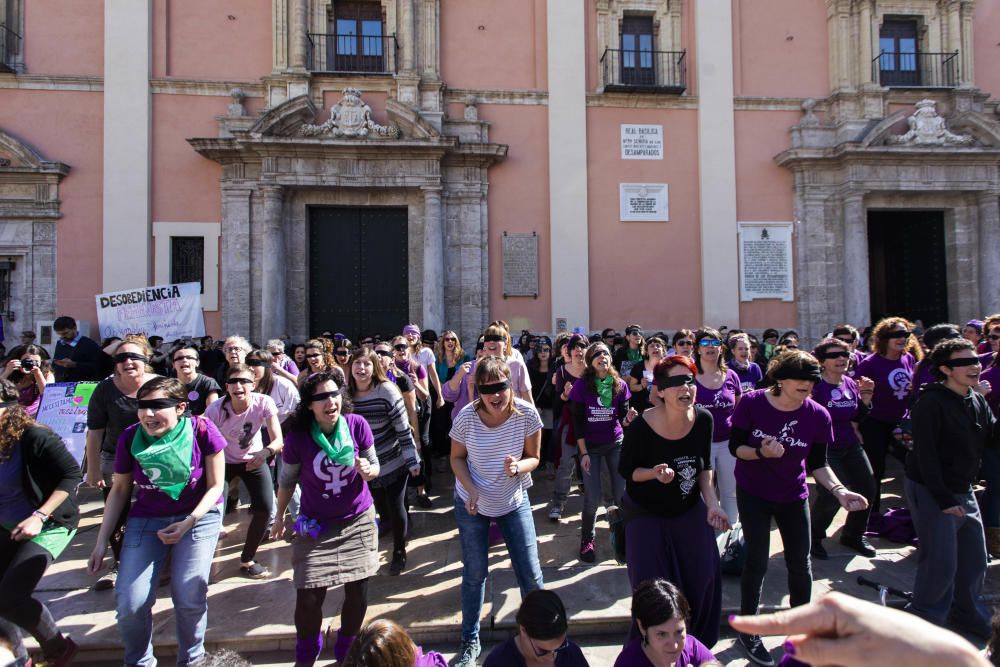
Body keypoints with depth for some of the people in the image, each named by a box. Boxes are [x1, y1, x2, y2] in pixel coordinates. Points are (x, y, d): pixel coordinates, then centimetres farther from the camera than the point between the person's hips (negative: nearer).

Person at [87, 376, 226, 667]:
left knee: (188, 598, -10)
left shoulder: (202, 430, -18)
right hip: (147, 519, 3)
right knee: (129, 603, -8)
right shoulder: (131, 436, -10)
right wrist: (102, 542, 5)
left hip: (199, 515, -2)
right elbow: (119, 490, 4)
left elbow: (215, 485, -9)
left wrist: (188, 522, -21)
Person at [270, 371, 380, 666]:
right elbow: (287, 480, 1)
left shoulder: (357, 424, -15)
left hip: (358, 522, 1)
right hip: (315, 526, -1)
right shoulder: (298, 437, -16)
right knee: (308, 599, -1)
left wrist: (367, 470, -25)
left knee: (358, 595, 6)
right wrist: (279, 516, 12)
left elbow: (375, 466, -3)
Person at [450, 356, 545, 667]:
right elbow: (457, 458, -6)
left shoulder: (527, 414, -21)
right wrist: (470, 489, -22)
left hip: (514, 501, 0)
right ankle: (470, 641, 32)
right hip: (472, 503, 0)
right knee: (474, 574, 12)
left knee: (530, 574, 5)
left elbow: (533, 457, -8)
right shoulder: (466, 417, -22)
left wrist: (517, 467, -30)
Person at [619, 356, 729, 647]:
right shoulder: (641, 426, -25)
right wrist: (655, 473, -29)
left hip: (690, 510, 4)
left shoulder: (703, 419, -12)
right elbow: (625, 470, -11)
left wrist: (712, 503, -9)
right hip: (647, 514, -4)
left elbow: (704, 467, 3)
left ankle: (699, 644, 35)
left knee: (704, 578, 6)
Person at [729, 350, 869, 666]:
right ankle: (748, 632, 20)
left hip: (793, 497, 3)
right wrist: (761, 453, -30)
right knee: (757, 562, 0)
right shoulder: (752, 403, -18)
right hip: (753, 495, -2)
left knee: (800, 564, 9)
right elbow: (735, 446, -11)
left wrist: (838, 489, -19)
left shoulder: (818, 416, -13)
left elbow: (817, 463, -3)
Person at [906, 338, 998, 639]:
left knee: (975, 559, 17)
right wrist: (944, 499, -21)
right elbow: (926, 453, -20)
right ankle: (925, 621, 14)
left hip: (964, 490, 8)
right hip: (931, 491, -8)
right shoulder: (931, 402, -18)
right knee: (941, 563, -5)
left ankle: (967, 612, 37)